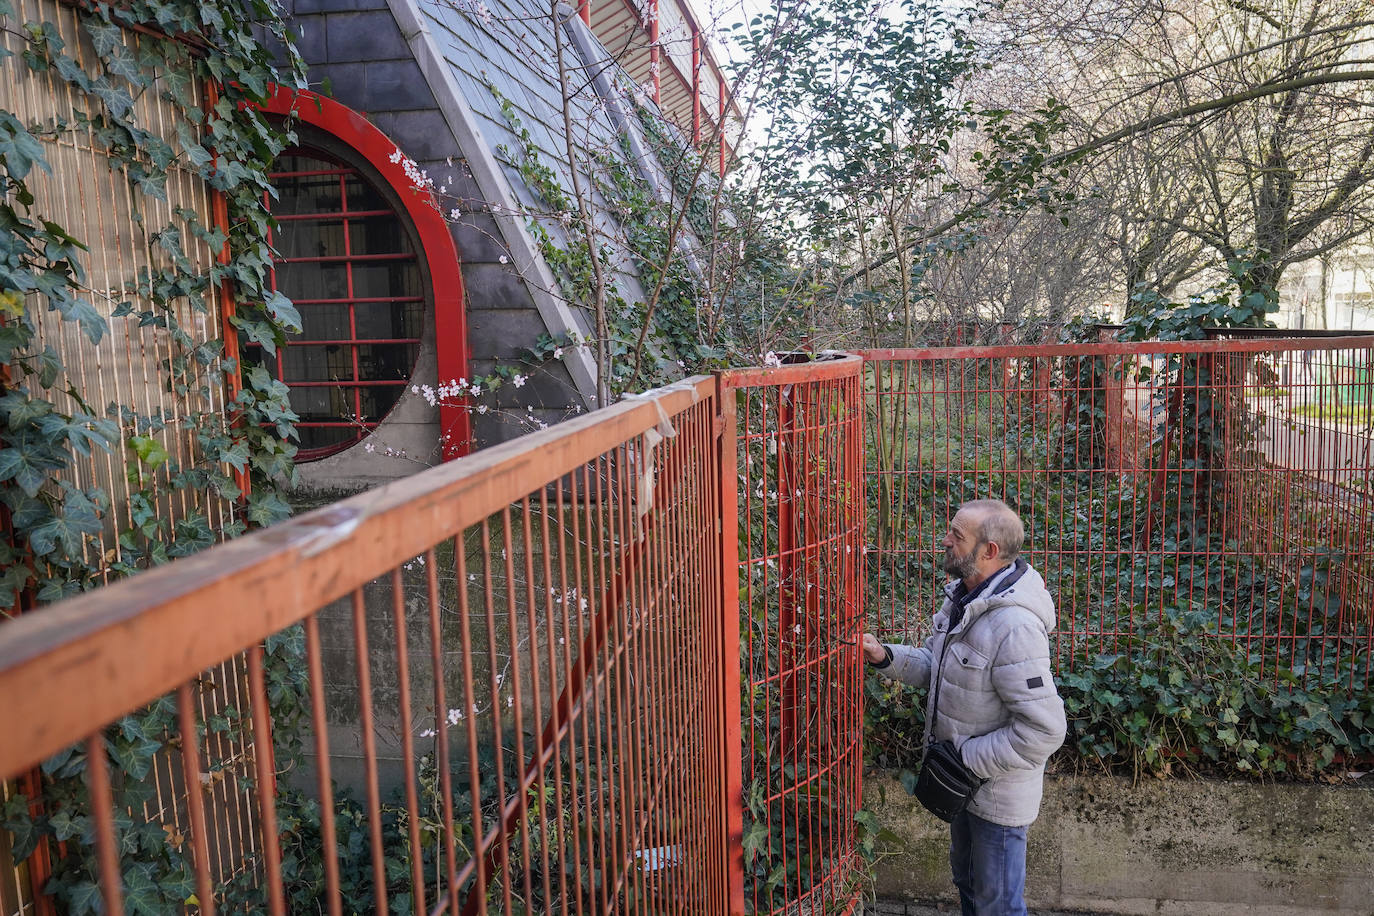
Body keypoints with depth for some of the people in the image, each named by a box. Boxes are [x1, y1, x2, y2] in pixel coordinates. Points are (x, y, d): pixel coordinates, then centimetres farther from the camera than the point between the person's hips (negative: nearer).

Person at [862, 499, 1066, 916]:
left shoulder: (1014, 625, -33)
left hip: (998, 791, -9)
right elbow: (935, 664, 9)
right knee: (966, 879, 29)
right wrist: (886, 657, -10)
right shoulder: (962, 597, -2)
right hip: (964, 780, 9)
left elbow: (1043, 729, -32)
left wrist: (967, 759, -25)